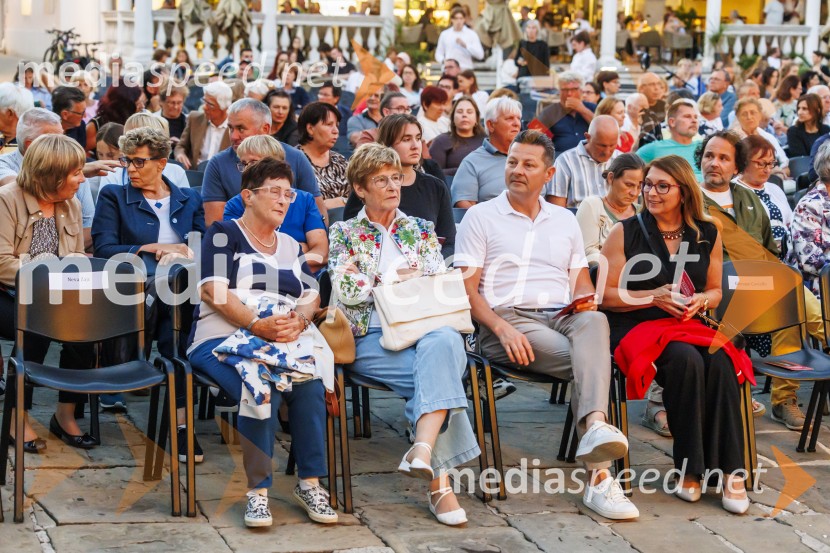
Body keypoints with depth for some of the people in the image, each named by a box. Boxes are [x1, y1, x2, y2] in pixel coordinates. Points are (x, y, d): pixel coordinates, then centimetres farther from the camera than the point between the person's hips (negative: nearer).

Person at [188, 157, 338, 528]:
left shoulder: (290, 246, 26)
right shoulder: (223, 234, 8)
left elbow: (311, 297, 16)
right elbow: (212, 290, -6)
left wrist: (298, 320, -9)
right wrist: (257, 324, -19)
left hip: (287, 342, 4)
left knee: (311, 385, -29)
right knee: (263, 389, -36)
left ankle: (310, 483, -21)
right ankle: (258, 490, -26)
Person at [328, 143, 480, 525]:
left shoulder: (420, 230, 23)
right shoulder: (344, 233, 15)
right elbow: (346, 290, 0)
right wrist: (397, 276, 3)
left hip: (426, 328, 2)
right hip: (372, 336, -2)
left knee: (443, 342, -38)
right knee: (436, 371, -33)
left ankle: (423, 451, -53)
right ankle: (440, 479, -38)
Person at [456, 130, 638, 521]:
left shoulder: (565, 221, 26)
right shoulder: (481, 217, 12)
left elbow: (582, 284, 24)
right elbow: (467, 289, 2)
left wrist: (586, 299, -3)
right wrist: (502, 328, -16)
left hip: (563, 317, 3)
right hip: (506, 319, -3)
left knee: (595, 321, -37)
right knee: (592, 360, -33)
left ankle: (595, 427, -59)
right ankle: (600, 474, -43)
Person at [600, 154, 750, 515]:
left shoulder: (708, 235, 12)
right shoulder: (625, 233, 2)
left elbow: (715, 291, 21)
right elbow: (606, 295, 0)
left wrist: (700, 301, -3)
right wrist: (654, 297, -14)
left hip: (690, 325, 3)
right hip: (636, 327, -3)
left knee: (720, 363, -31)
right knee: (685, 361, -35)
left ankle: (729, 470, -25)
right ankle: (689, 469, -24)